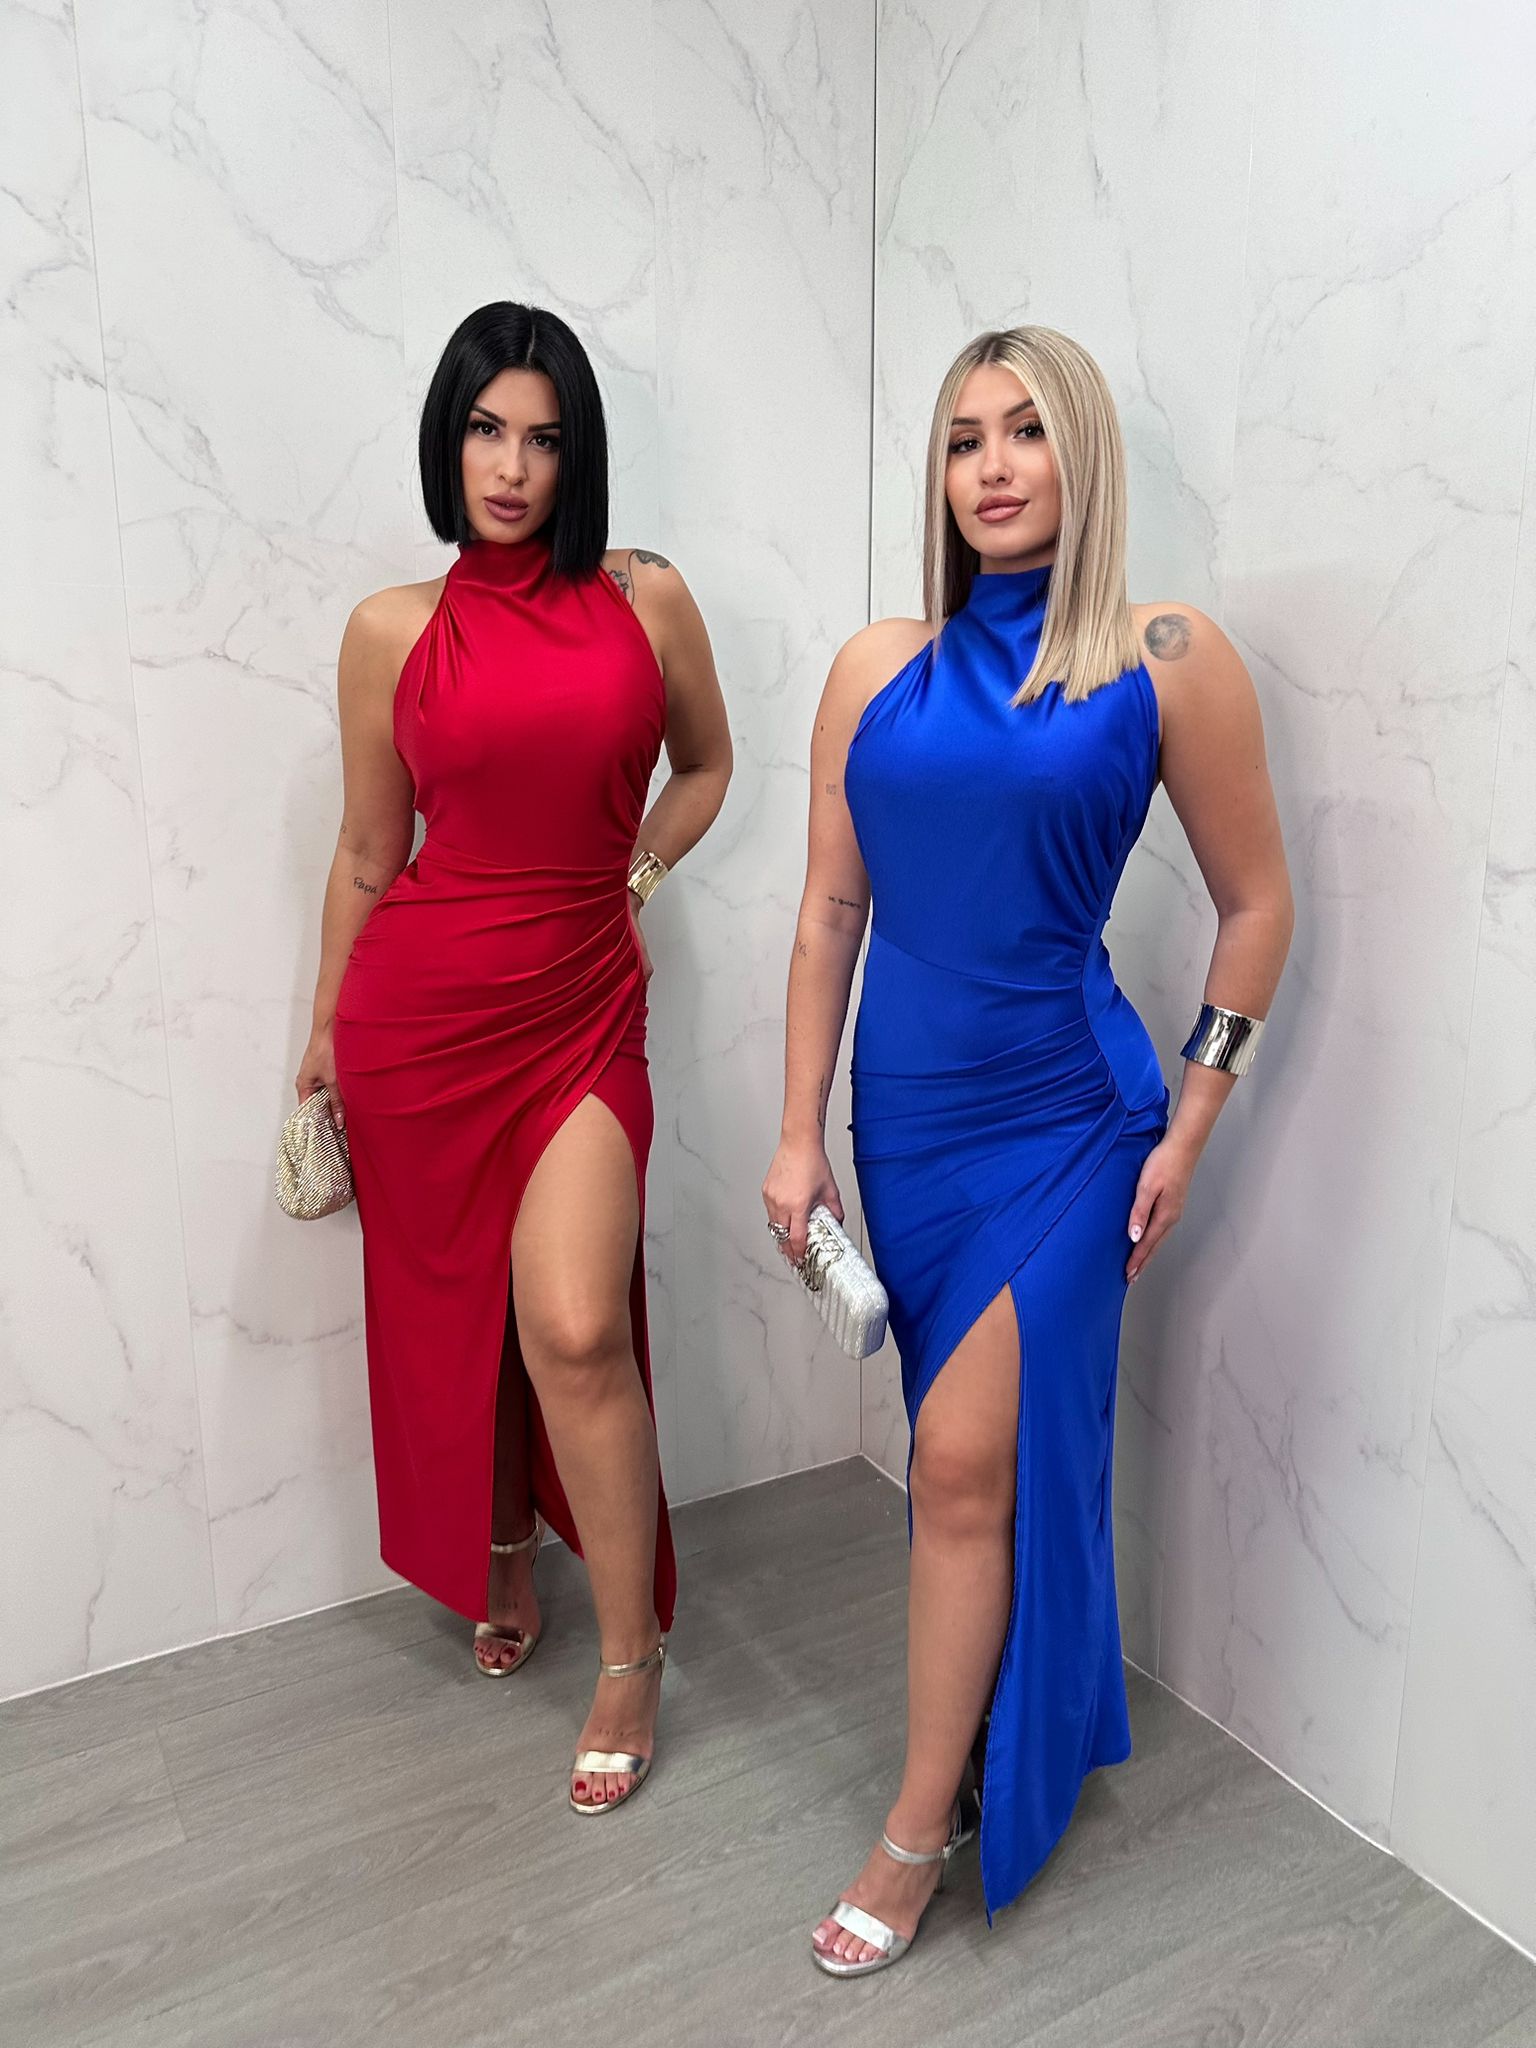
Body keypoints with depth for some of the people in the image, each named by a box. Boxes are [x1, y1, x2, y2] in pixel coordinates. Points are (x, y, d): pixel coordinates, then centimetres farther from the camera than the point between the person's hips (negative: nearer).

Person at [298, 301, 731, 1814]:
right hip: (421, 1005, 1)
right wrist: (326, 1034, 14)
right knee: (451, 1310, 12)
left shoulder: (646, 599, 3)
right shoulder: (393, 630, 2)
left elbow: (705, 763, 18)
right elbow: (367, 854, 9)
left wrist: (631, 876, 4)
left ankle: (630, 1657, 9)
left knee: (574, 1329, -13)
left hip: (582, 1007, -1)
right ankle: (498, 1565, 39)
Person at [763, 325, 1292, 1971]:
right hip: (906, 1115, 4)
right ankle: (1011, 1732, 40)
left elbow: (1253, 905, 1)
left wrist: (1192, 1120, -2)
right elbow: (830, 914, 4)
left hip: (1065, 1121, -3)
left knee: (969, 1462, -3)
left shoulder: (1169, 664, -6)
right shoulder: (876, 671, 3)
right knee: (986, 1458, 17)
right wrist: (799, 1137, 3)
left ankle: (920, 1832, 17)